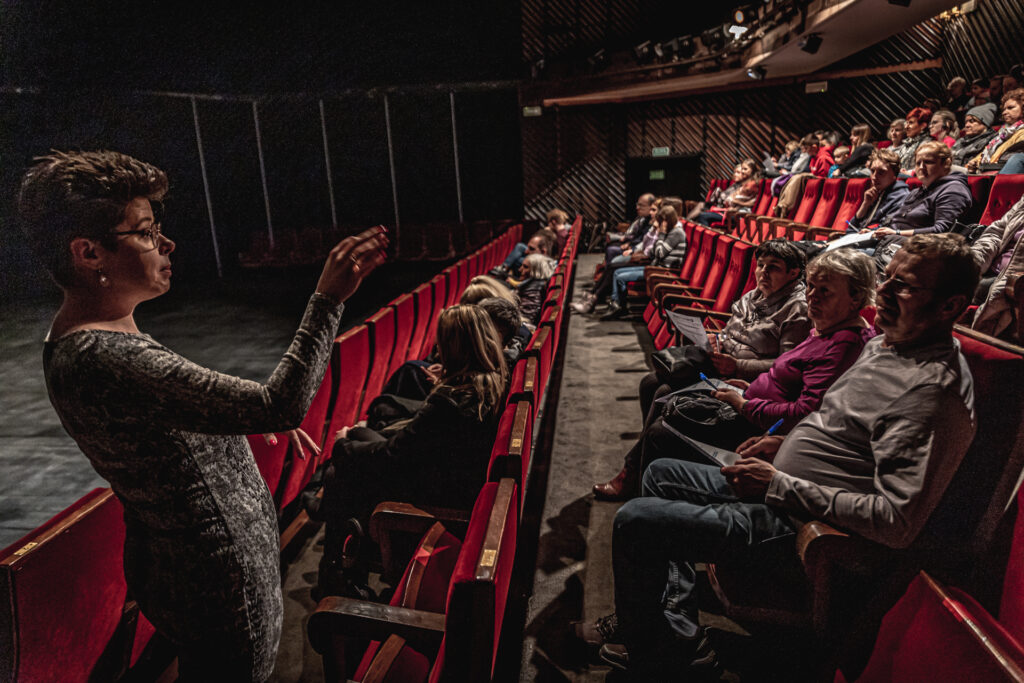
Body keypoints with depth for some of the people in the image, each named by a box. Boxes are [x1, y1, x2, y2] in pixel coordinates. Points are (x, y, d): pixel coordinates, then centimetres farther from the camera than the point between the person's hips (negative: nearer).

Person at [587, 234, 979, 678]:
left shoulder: (935, 392, -24)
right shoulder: (884, 344, 7)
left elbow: (898, 522, -28)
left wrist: (780, 484, -23)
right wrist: (787, 444, 7)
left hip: (796, 524, -11)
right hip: (779, 487, 11)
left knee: (634, 520, -14)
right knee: (660, 475, 19)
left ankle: (647, 657, 13)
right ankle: (680, 632, 19)